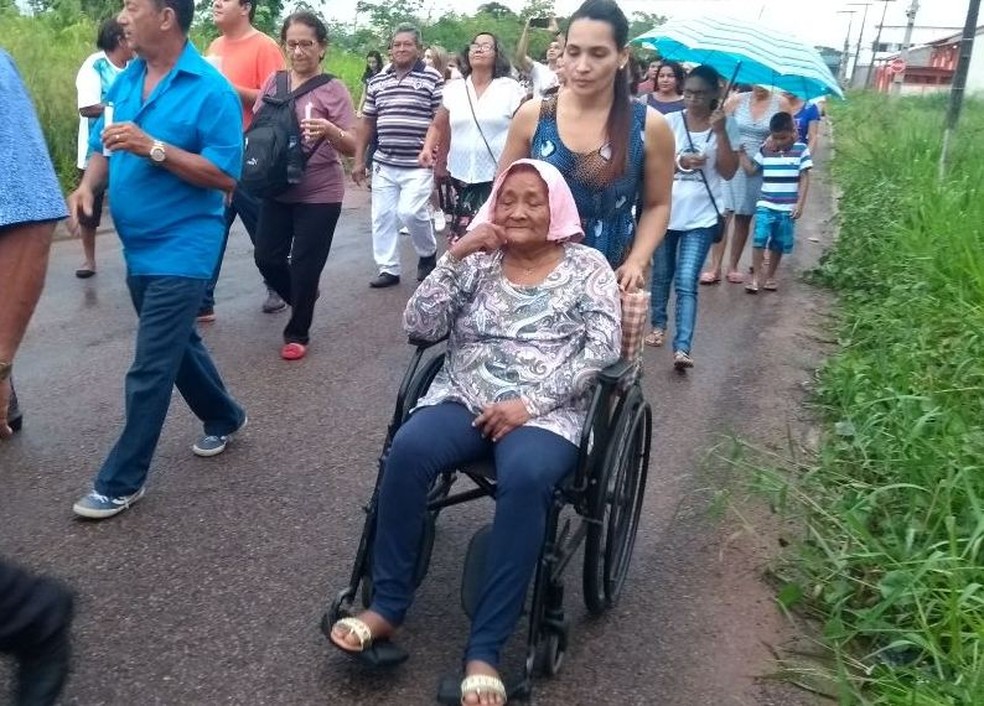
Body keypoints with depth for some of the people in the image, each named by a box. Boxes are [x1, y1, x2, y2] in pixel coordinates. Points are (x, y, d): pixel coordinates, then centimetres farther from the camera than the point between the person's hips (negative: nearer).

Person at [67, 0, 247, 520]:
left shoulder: (210, 89, -15)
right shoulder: (125, 81, 7)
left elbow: (226, 176, -19)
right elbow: (104, 147, 14)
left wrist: (153, 148, -26)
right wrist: (88, 184, -7)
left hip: (181, 248, -8)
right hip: (138, 246, 8)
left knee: (150, 369, -3)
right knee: (176, 343, 22)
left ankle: (121, 480, 9)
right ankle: (223, 419, 43)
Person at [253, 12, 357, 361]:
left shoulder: (333, 90, -8)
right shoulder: (274, 82, 3)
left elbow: (352, 147, -14)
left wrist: (329, 130, -33)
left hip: (319, 195, -4)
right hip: (277, 190, 4)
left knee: (304, 266, 2)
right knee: (267, 258, 9)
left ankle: (297, 334, 21)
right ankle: (304, 297, 38)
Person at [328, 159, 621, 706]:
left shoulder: (587, 266, 8)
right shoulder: (476, 261, 14)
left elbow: (603, 346, -4)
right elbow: (420, 326, 5)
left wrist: (531, 402, -14)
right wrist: (453, 257, -6)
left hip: (548, 412, -2)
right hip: (465, 400, 3)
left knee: (525, 478, -36)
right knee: (408, 450, -29)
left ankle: (485, 648, -27)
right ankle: (388, 605, -13)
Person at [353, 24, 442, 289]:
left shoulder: (433, 78, -3)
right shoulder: (377, 81, 10)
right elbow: (367, 122, 14)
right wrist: (358, 160, 10)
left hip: (418, 165, -5)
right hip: (384, 164, 5)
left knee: (410, 212, -14)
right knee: (382, 217, 5)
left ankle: (428, 253, 14)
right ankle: (388, 269, 17)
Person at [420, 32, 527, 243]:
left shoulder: (511, 88, 0)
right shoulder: (453, 89, 10)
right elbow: (438, 127, 17)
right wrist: (427, 148, -2)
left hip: (498, 177, -3)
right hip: (462, 175, 4)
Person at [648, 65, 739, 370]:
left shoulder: (726, 125, -2)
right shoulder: (669, 122, -1)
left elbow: (728, 172, -10)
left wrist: (720, 131, -17)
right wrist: (680, 162, -20)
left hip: (701, 217, -2)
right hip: (665, 212, 2)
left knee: (687, 283, -11)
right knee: (662, 275, 17)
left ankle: (682, 348, -14)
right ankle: (658, 324, 39)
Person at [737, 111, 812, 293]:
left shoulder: (801, 149, -1)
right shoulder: (765, 149, 5)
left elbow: (804, 178, -1)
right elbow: (750, 169, 12)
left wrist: (800, 204, -6)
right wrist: (741, 151, 3)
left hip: (787, 208, -1)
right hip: (765, 205, 1)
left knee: (779, 244, 7)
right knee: (759, 239, -14)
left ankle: (770, 276, 23)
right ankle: (755, 275, -4)